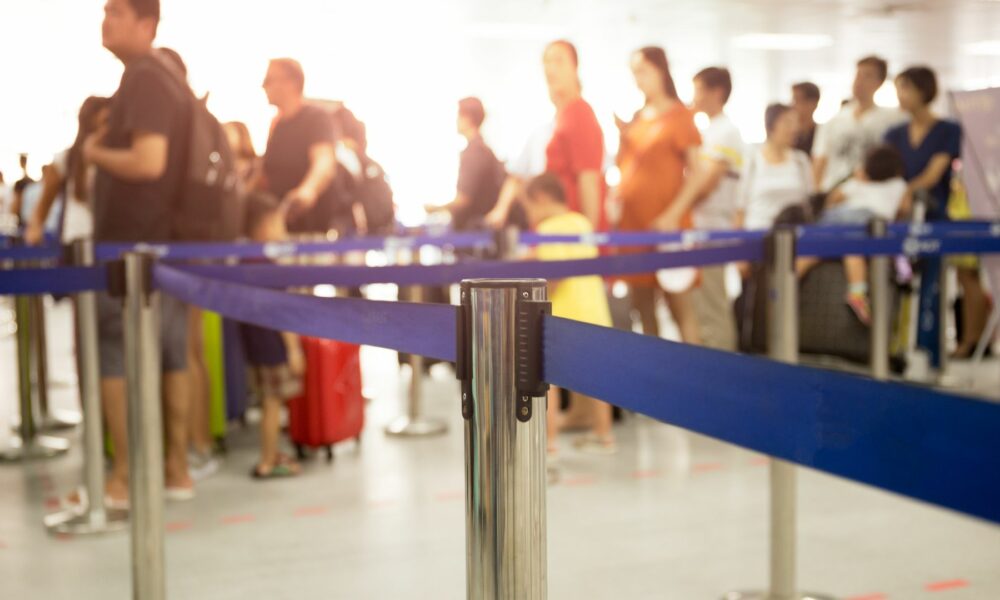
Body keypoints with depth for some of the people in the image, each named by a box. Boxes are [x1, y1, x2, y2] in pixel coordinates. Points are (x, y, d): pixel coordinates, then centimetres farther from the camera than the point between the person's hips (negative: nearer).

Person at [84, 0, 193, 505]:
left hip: (128, 245, -9)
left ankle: (125, 476, 3)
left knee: (113, 359, -1)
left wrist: (94, 154, -10)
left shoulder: (140, 80, -14)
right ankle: (177, 469, 17)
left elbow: (148, 161, -26)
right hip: (168, 240, 9)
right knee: (170, 358, 11)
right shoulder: (173, 81, 14)